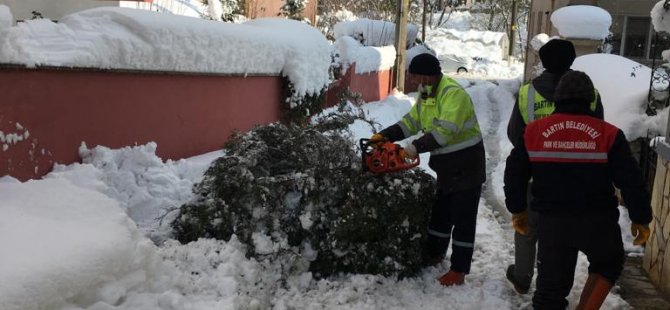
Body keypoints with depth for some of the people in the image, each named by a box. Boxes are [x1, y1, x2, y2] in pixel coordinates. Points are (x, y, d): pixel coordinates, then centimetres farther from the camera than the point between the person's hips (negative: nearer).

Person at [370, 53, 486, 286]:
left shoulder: (453, 94, -23)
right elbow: (411, 121, 8)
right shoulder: (426, 94, 8)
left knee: (463, 219, -2)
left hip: (466, 166, -9)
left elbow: (446, 130, -33)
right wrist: (385, 135, -4)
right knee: (440, 213, 20)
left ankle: (459, 270, 4)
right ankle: (433, 254, 35)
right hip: (446, 167, 9)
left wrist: (417, 147, -34)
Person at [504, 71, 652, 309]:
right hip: (597, 222, -1)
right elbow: (631, 181, -6)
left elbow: (514, 175, 6)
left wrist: (517, 209, 19)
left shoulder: (534, 131, 0)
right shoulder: (608, 134, -7)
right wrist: (640, 218, 6)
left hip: (552, 222, 1)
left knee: (551, 283, 12)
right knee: (608, 266, 27)